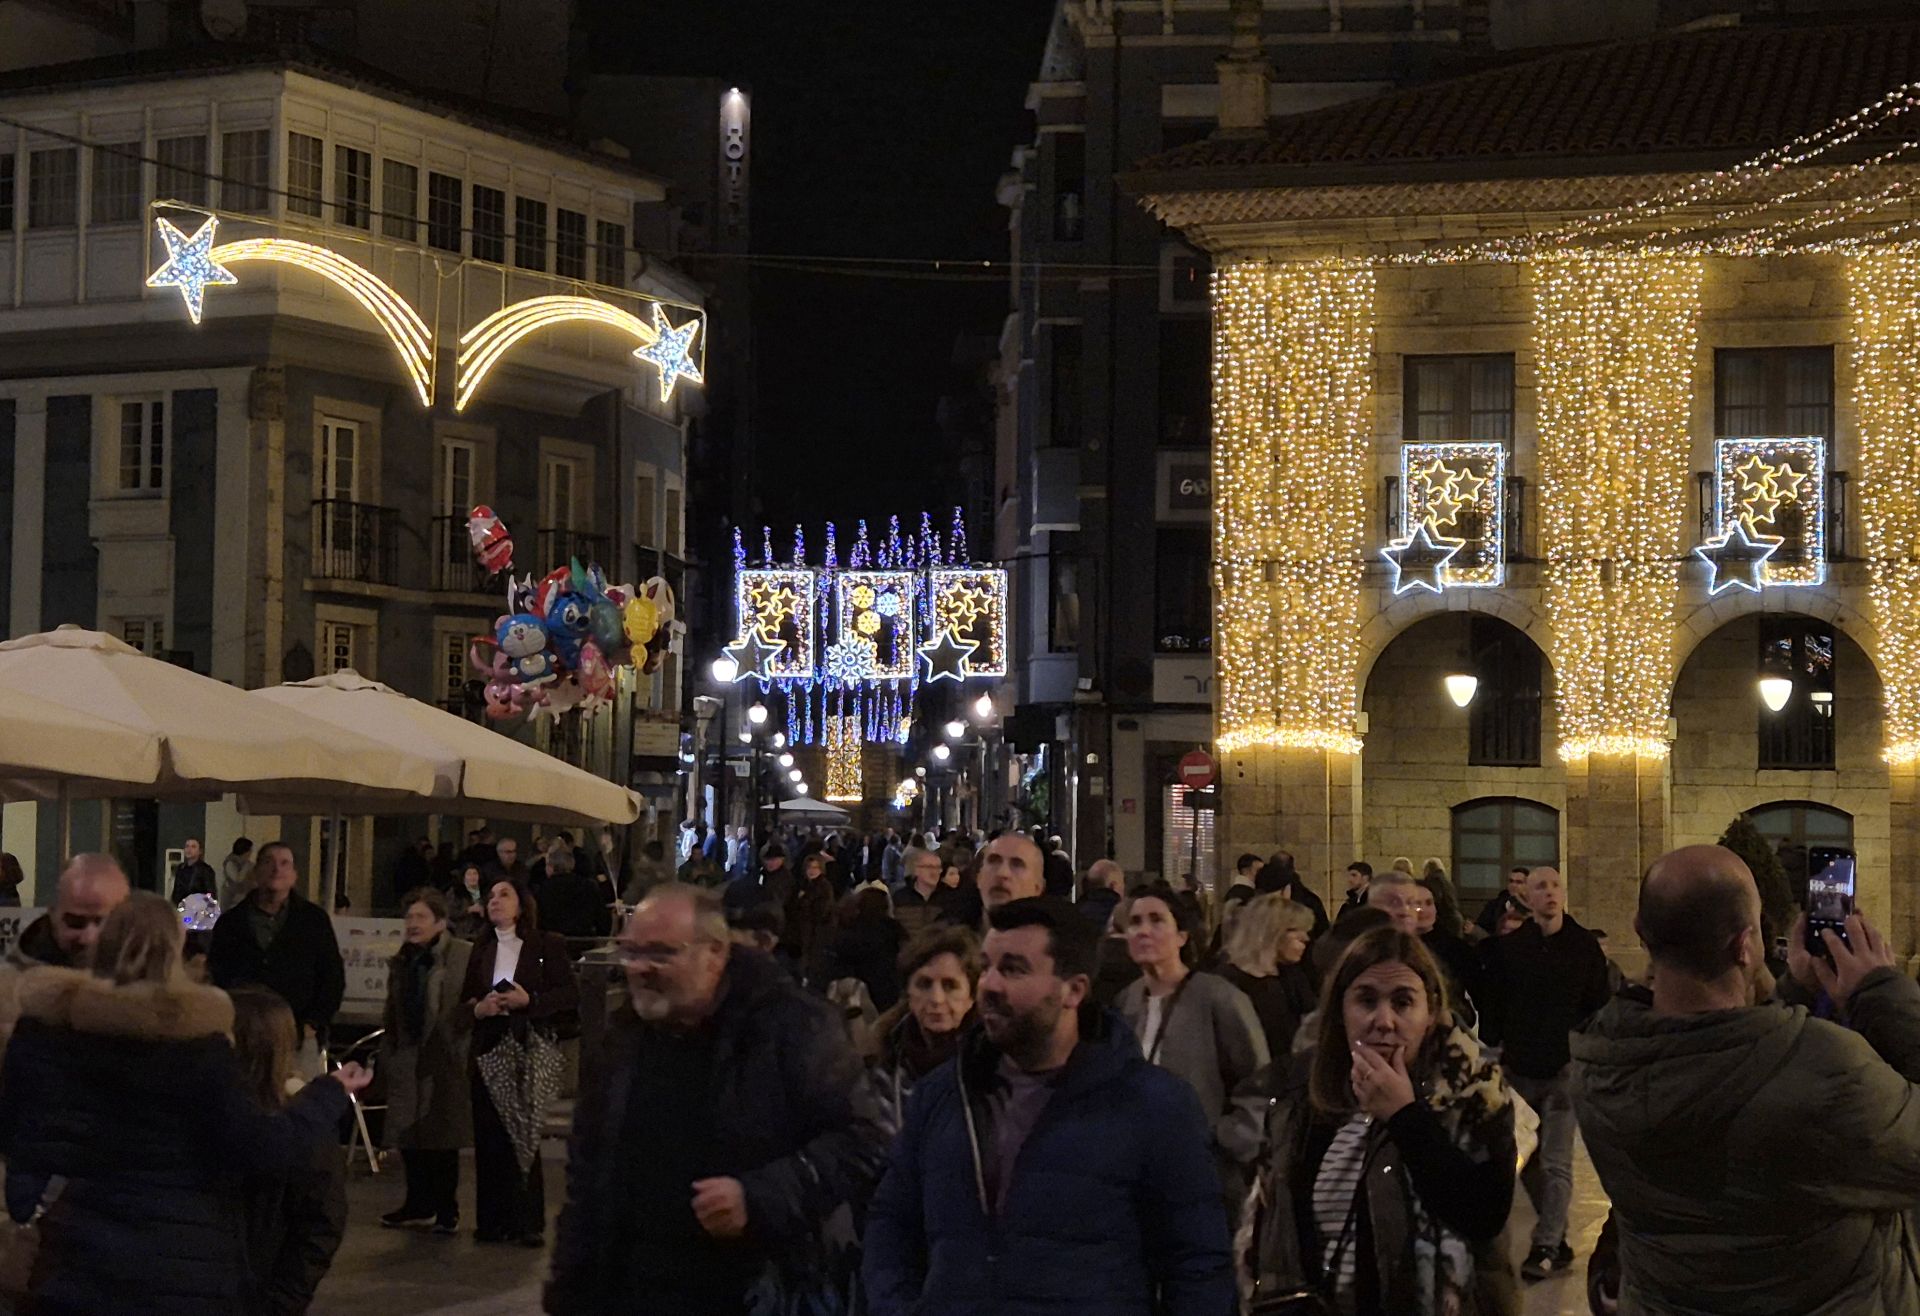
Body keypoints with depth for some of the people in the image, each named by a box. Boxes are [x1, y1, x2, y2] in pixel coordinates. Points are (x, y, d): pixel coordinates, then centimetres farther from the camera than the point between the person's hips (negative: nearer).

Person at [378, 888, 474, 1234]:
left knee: (444, 1136, 2)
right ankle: (419, 1203, 20)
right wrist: (386, 1056, 16)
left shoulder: (466, 956, -9)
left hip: (445, 1059, -6)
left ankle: (446, 1209, 12)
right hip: (408, 1059, 6)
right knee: (409, 1135, 7)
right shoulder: (402, 961, 14)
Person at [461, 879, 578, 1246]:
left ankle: (529, 1222, 0)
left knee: (525, 1137, -5)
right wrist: (478, 1008, -5)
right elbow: (465, 998, 17)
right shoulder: (481, 950, 16)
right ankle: (493, 1220, 6)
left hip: (530, 1051, -4)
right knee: (490, 1137, 0)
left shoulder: (547, 946, 2)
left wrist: (529, 1000, -15)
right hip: (490, 1050, 4)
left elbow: (570, 995, -3)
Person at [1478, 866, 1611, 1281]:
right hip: (1519, 1068, 3)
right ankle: (1556, 1238, 19)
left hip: (1565, 1068, -2)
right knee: (1527, 1161, 7)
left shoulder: (1584, 946, 0)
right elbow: (1492, 1001, 5)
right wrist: (1493, 1045, -3)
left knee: (1557, 1164, -7)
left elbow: (1599, 1004, 3)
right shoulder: (1508, 946, 2)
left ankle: (1545, 1247, -6)